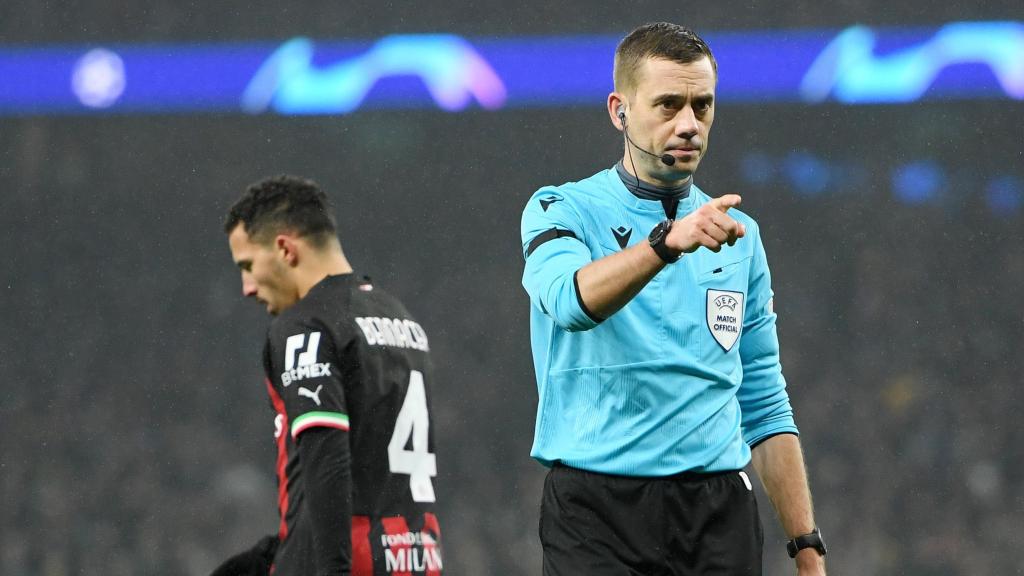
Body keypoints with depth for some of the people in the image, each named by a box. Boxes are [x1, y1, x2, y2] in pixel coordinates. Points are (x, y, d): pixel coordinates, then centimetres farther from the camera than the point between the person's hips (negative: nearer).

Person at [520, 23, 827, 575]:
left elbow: (764, 407, 16)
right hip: (598, 513, -4)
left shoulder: (738, 236, 15)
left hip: (719, 519, 4)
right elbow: (570, 297, -24)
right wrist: (668, 240, -40)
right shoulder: (562, 211, 1)